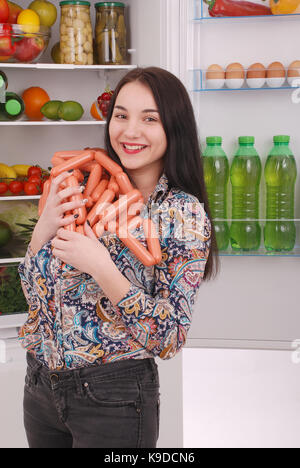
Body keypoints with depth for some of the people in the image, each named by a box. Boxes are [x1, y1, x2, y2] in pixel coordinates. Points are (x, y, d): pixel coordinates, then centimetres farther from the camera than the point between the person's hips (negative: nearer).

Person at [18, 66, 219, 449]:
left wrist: (102, 269, -25)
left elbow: (169, 338, -15)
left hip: (113, 394, -4)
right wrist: (43, 229, -13)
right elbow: (35, 294, 4)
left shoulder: (184, 213, -12)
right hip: (41, 384, 5)